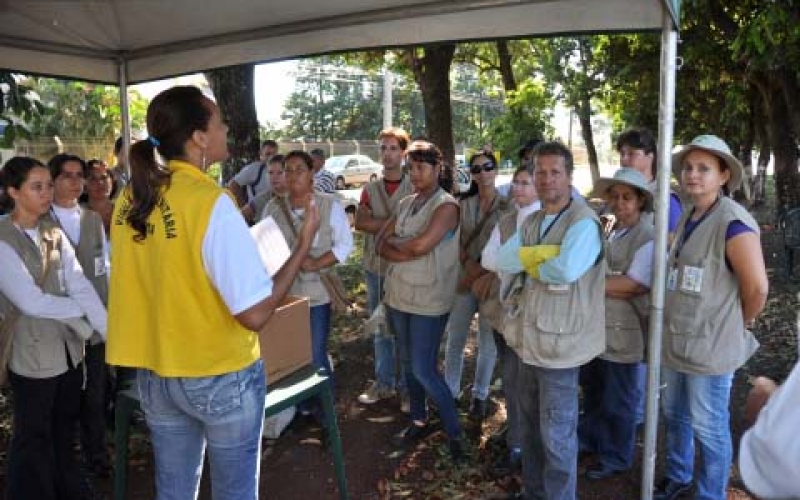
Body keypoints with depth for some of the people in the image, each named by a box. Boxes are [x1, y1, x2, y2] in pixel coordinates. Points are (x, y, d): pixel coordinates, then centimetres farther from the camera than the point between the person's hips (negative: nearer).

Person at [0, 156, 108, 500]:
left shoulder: (54, 234, 5)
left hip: (69, 346, 6)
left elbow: (80, 285, -6)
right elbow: (32, 302, -20)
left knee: (65, 427, 20)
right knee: (33, 436, 11)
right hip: (32, 353, -5)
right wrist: (82, 309, -7)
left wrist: (111, 332, -16)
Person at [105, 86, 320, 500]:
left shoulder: (131, 198, -2)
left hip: (154, 373, 6)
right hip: (221, 377, -6)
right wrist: (304, 242, -16)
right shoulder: (212, 202, -23)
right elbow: (255, 313, -26)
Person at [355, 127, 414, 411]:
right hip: (375, 267, 4)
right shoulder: (370, 189, 9)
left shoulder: (414, 188, -3)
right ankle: (383, 383, 26)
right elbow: (359, 222, -7)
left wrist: (379, 225, -15)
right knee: (381, 329, 14)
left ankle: (406, 387, 15)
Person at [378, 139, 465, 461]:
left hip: (428, 300, -7)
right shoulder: (406, 204, 10)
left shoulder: (446, 206, -11)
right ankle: (419, 421, 33)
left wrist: (395, 244, -4)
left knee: (424, 370, -5)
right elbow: (382, 246, 4)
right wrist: (408, 251, -13)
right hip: (398, 294, 7)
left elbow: (420, 245, -23)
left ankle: (454, 432, 11)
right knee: (409, 362, 16)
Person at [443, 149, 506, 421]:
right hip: (464, 277, 3)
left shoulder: (507, 206, -3)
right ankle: (450, 392, 23)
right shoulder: (463, 204, 6)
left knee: (487, 342, 6)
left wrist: (483, 270, -16)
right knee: (455, 339, 9)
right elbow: (455, 240, 3)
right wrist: (468, 264, -14)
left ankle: (479, 395, 22)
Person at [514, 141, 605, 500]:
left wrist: (530, 263, -11)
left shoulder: (584, 222, -14)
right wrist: (543, 254, -17)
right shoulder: (530, 222, 11)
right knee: (530, 426, 21)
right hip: (529, 338, 8)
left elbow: (567, 269, -31)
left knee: (556, 434, 4)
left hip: (559, 342, -8)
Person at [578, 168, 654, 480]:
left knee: (618, 401, 9)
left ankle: (616, 458, 28)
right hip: (595, 327, 7)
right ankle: (590, 439, 43)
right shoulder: (608, 230, 9)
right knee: (592, 389, 23)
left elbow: (633, 285, -23)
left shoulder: (648, 237, -16)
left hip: (622, 333, -7)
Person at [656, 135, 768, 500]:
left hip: (709, 345, -8)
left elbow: (757, 288, -19)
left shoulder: (733, 222, -17)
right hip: (675, 340, 8)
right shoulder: (687, 219, 9)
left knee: (708, 427, 7)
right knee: (675, 416, 22)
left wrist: (737, 327, -3)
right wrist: (672, 328, 13)